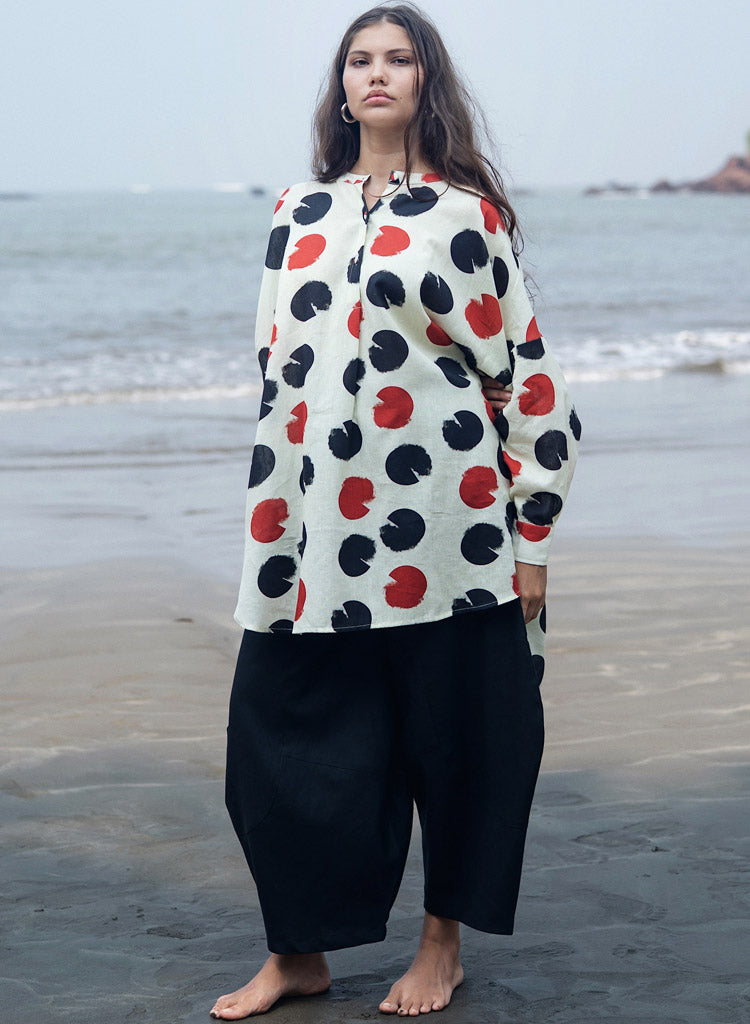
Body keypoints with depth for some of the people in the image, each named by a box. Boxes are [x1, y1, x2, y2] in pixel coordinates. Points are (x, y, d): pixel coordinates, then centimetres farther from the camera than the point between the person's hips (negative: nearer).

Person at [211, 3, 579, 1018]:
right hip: (322, 526, 4)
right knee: (286, 735, 3)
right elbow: (280, 372, 15)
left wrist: (531, 533, -4)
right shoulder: (299, 213, 13)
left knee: (452, 735, 5)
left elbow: (527, 371, 0)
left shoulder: (468, 212, 2)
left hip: (446, 525, -3)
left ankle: (443, 941, 23)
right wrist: (269, 528, 12)